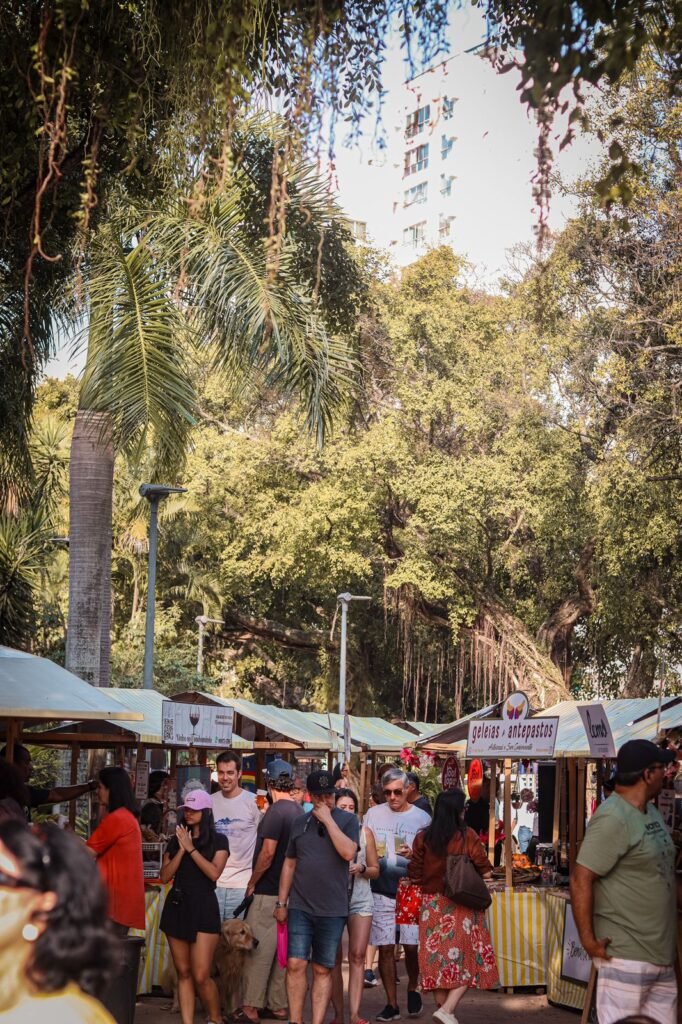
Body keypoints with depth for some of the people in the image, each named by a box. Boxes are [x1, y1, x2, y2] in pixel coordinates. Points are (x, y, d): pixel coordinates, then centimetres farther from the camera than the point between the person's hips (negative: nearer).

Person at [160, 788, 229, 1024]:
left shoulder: (218, 840, 2)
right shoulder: (175, 840, 12)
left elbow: (214, 873, -13)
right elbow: (165, 876, 3)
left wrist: (191, 848, -11)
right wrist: (181, 849, -7)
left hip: (203, 908, -4)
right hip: (176, 906, 4)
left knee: (201, 975, -8)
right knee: (183, 973, 6)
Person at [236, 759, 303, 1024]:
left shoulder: (276, 812, -16)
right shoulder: (299, 811, 9)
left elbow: (268, 853, -21)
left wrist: (252, 883, -9)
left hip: (268, 892, -8)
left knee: (259, 948, -3)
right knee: (283, 949, 11)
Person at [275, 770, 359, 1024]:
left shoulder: (347, 820, 0)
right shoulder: (300, 823, 9)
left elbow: (348, 853, -16)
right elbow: (289, 864, 14)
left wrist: (328, 820, -15)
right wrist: (281, 903, 11)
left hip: (332, 910, -2)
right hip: (300, 907, 2)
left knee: (323, 970, 5)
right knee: (296, 964, -6)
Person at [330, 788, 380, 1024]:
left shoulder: (365, 833, 5)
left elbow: (375, 870, 9)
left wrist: (361, 868, -10)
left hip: (360, 900, 1)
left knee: (357, 956, -6)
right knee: (334, 958, 2)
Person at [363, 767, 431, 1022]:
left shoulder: (422, 818, 1)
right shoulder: (373, 815, 5)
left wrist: (414, 855, -15)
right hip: (381, 891, 1)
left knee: (412, 946, -5)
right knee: (385, 948, 2)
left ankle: (413, 989, 24)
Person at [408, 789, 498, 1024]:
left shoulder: (423, 838, -3)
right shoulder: (468, 837, -10)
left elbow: (415, 876, 0)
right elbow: (485, 872, -7)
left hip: (432, 906, 3)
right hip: (461, 907, -3)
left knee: (438, 960, 11)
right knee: (467, 960, 5)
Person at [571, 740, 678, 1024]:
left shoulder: (650, 812, 13)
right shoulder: (613, 818, -16)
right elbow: (581, 880, -19)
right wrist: (588, 940, -19)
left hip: (661, 954, 9)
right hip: (625, 956, -9)